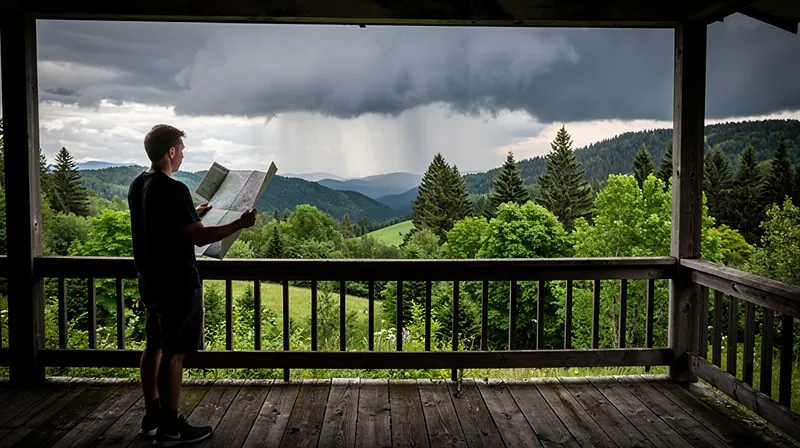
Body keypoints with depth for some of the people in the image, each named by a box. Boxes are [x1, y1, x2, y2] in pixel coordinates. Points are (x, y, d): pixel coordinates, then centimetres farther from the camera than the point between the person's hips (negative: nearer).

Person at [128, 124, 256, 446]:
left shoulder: (137, 185, 7)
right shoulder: (173, 190, -21)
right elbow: (199, 237, -21)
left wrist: (193, 214, 28)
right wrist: (240, 224, -13)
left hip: (150, 280, 9)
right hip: (177, 283, -9)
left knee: (154, 346, 16)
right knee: (173, 354, -1)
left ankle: (151, 418, 27)